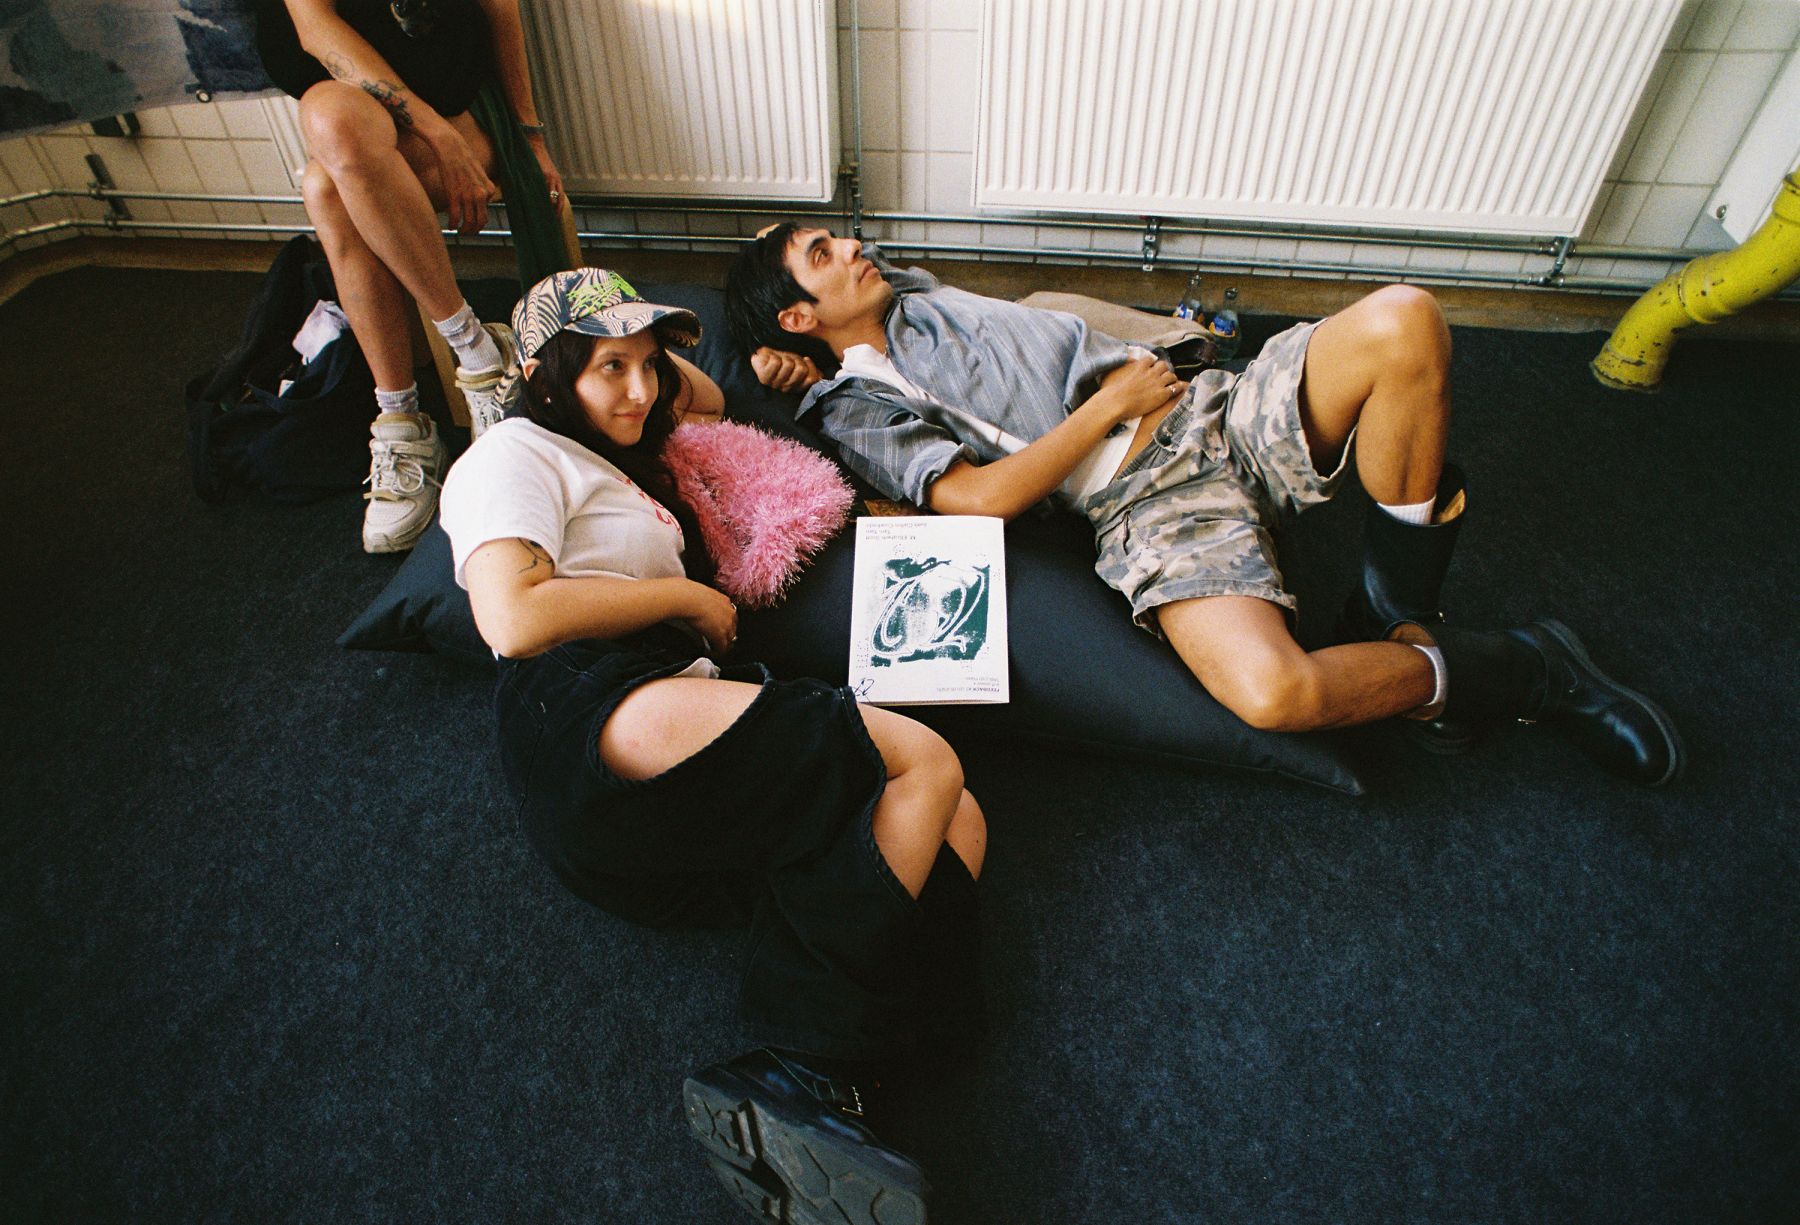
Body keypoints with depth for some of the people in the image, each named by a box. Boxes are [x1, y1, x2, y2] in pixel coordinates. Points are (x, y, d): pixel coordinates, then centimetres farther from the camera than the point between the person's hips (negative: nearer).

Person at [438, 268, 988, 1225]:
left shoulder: (621, 464, 35)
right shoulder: (516, 452, 8)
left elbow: (707, 405, 55)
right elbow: (514, 620, -11)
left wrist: (660, 357, 33)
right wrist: (690, 596, -1)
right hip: (591, 723, -8)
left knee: (957, 821, -12)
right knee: (925, 762, -24)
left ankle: (797, 1083, -29)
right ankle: (804, 1083, -24)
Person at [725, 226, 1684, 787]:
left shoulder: (911, 295, 25)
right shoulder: (855, 411, 2)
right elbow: (982, 496, -13)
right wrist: (1110, 402, -7)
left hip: (1213, 412, 7)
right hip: (1146, 507, -7)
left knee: (1400, 322, -21)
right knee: (1273, 692, -34)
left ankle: (1395, 615, -4)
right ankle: (1512, 670, -4)